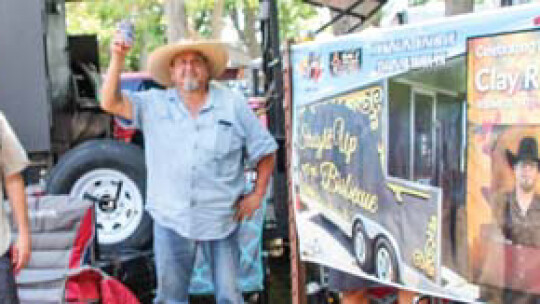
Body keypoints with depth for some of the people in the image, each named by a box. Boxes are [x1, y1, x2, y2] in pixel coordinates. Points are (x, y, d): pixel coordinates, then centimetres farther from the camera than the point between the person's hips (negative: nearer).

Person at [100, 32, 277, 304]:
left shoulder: (233, 105, 2)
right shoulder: (154, 104, 4)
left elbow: (265, 150, 7)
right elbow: (111, 103, -5)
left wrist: (257, 194, 0)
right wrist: (117, 59, -14)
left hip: (221, 218, -1)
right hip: (170, 219, 1)